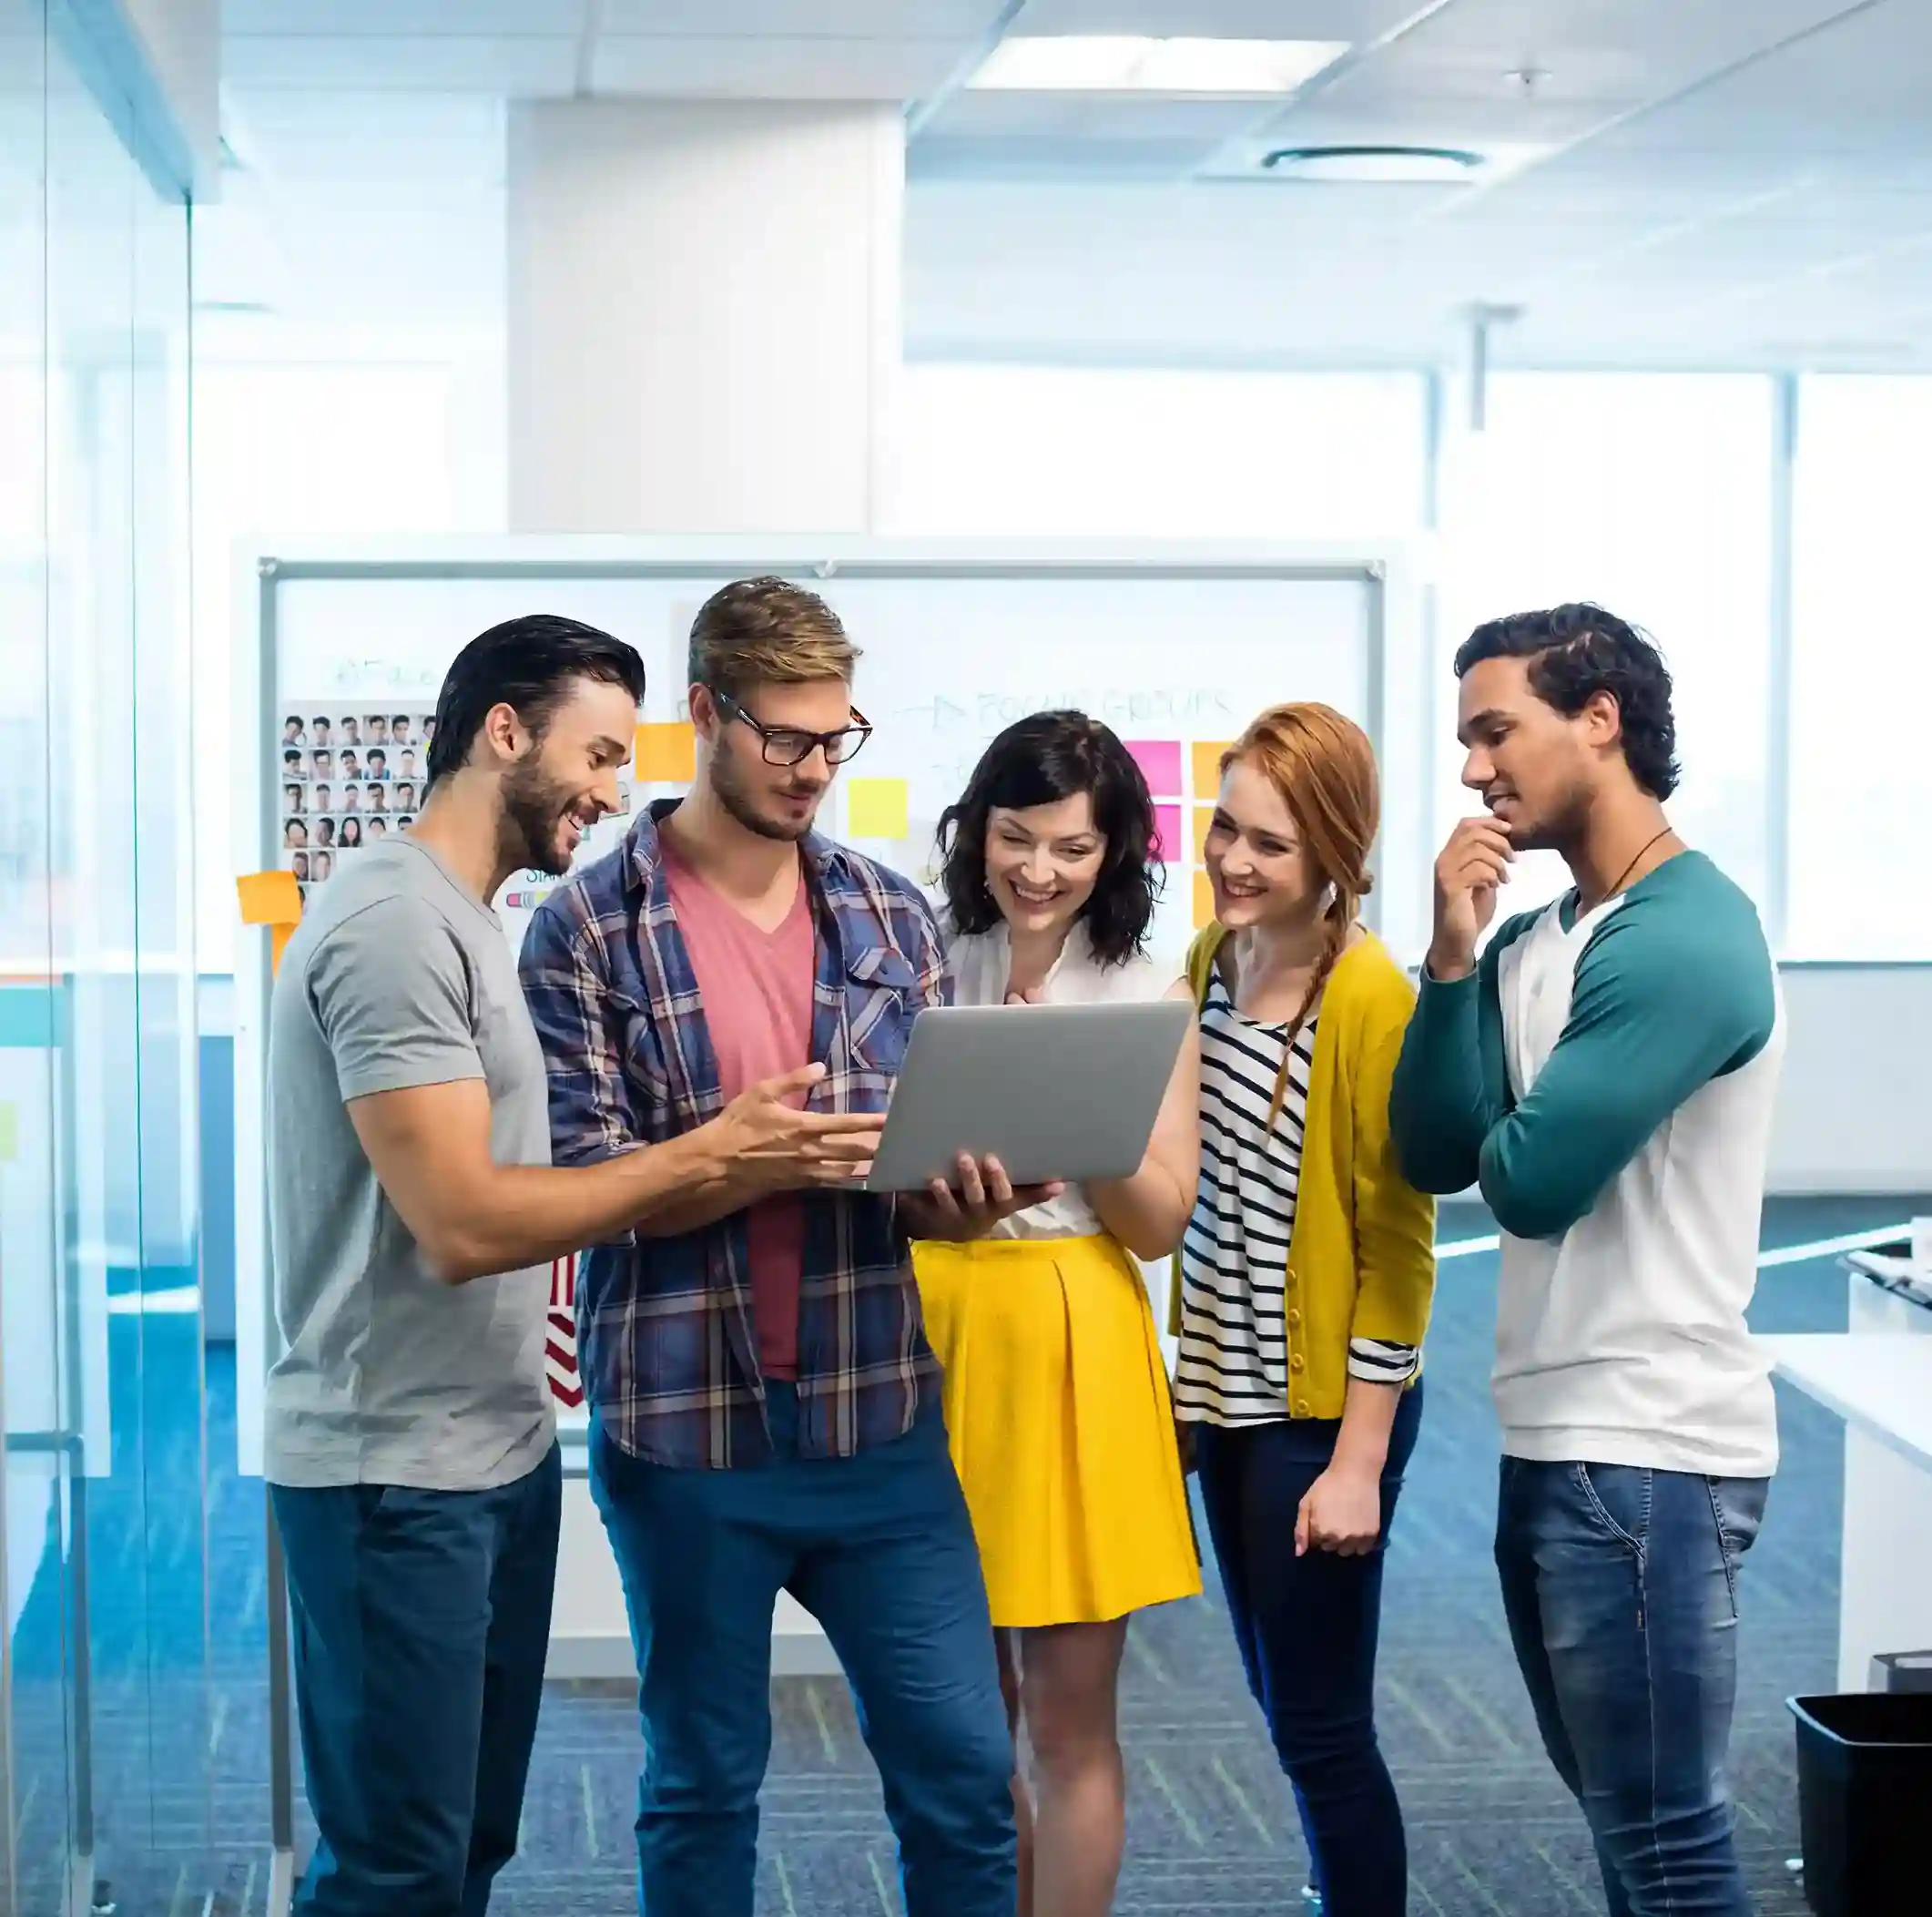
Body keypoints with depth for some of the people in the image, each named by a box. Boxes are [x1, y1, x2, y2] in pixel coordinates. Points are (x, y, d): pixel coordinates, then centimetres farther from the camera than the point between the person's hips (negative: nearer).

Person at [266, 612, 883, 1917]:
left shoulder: (467, 925, 15)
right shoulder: (398, 924, -17)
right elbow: (461, 1223, -23)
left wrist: (745, 1156, 8)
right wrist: (710, 1156, -20)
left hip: (499, 1452, 10)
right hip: (399, 1471, -10)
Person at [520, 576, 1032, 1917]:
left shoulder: (894, 919, 7)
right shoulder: (587, 929, -4)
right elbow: (584, 1183, -11)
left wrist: (965, 1194, -16)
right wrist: (781, 1157, -23)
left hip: (881, 1418, 3)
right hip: (683, 1427, -3)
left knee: (965, 1768, 5)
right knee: (704, 1780, 11)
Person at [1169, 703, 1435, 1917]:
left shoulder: (1370, 1000, -17)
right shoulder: (1209, 959, 5)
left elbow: (1398, 1247, -15)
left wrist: (1357, 1462, -16)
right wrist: (1191, 1365, 9)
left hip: (1325, 1408, -7)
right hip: (1227, 1394, 7)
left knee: (1320, 1727, 1)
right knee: (1282, 1703, 17)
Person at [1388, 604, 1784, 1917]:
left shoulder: (1686, 940, -17)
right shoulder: (1532, 945, 11)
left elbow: (1527, 1181, -21)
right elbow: (1433, 1156, 3)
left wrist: (1505, 1134, 2)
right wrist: (1455, 956, -6)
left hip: (1644, 1453, -9)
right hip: (1554, 1437, 9)